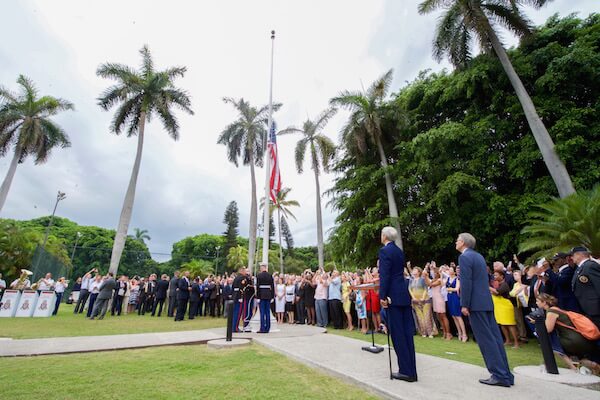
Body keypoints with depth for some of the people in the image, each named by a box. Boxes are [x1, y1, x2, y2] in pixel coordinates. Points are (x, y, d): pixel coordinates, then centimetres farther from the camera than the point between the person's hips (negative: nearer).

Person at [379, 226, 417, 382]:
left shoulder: (384, 251, -12)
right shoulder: (399, 251, 13)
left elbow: (384, 275, -18)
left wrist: (383, 296, -15)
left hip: (393, 296, -8)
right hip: (404, 295, 8)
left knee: (397, 334, 1)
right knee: (407, 332, 12)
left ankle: (406, 371, 10)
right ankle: (411, 370, 21)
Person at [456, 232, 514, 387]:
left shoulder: (464, 257, -13)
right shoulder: (479, 256, 14)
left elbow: (466, 282, -18)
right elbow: (482, 279, 18)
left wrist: (464, 305, -15)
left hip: (476, 303, -9)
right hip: (486, 302, 9)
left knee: (486, 339, -2)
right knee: (495, 337, 12)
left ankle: (499, 375, 2)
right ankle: (505, 374, 19)